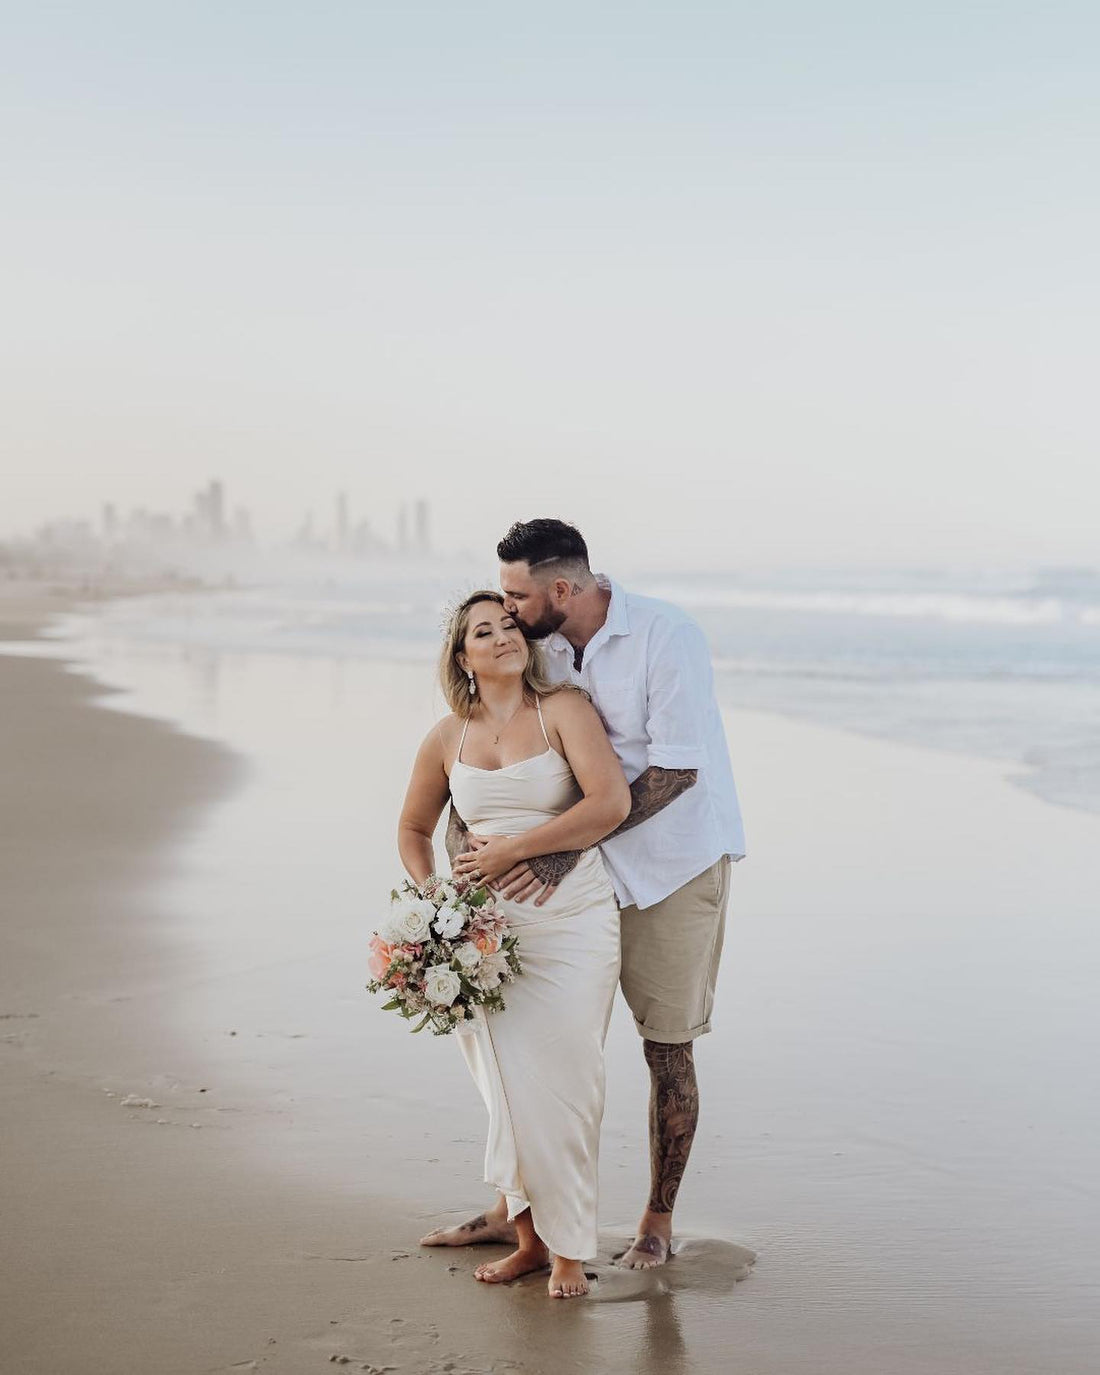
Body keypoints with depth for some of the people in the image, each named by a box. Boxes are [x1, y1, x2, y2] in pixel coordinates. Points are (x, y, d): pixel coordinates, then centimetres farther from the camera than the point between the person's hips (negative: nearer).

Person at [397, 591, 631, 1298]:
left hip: (571, 921, -3)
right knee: (510, 1090, 3)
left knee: (564, 1086, -2)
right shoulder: (447, 740, 9)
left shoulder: (565, 709, -3)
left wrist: (515, 848, -13)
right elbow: (413, 829, 23)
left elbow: (612, 802, -16)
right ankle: (532, 1237, 19)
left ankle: (569, 1248, 11)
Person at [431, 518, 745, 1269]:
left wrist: (571, 846, -28)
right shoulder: (542, 646, -3)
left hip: (675, 862, -5)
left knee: (667, 1048, 3)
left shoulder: (668, 636, -21)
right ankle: (515, 1207, 20)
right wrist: (460, 825, -15)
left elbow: (675, 770, -24)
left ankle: (658, 1224, 19)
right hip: (588, 867, 5)